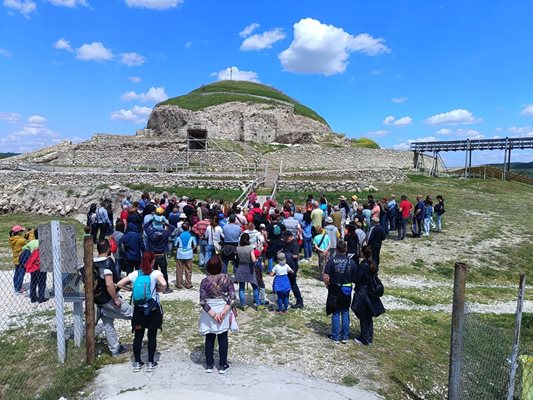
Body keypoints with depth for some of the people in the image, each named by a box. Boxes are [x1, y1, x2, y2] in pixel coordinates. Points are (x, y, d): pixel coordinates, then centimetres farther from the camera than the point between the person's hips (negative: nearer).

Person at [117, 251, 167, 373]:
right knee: (152, 336, 9)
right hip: (153, 309, -2)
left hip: (139, 309, 3)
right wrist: (159, 289, -10)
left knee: (138, 336, 12)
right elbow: (164, 284, -30)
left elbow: (119, 284, -4)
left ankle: (137, 363, 22)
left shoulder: (135, 274, -2)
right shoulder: (156, 273, -12)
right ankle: (150, 363, 17)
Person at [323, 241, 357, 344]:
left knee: (336, 314, 10)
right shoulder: (351, 262, -7)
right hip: (347, 291, 2)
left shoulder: (331, 261, -13)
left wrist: (328, 286, 4)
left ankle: (335, 337, 18)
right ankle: (345, 336, 22)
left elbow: (325, 278, -14)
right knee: (345, 313, 14)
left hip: (334, 291, -1)